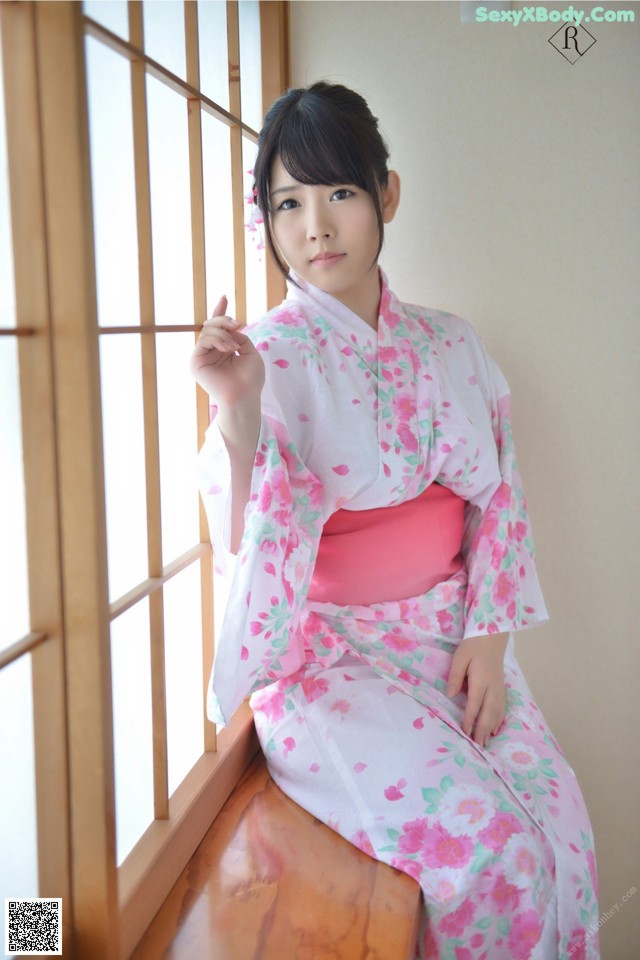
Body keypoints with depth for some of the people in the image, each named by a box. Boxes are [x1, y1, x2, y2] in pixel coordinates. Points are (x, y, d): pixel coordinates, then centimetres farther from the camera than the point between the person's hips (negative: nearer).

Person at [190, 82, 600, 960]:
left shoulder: (447, 346, 5)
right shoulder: (266, 361, -8)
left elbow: (497, 494, 7)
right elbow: (249, 551, -14)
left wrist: (490, 638, -4)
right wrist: (237, 418, -28)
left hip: (451, 636, 4)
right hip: (328, 650, -4)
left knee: (557, 816, -10)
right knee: (484, 843, -18)